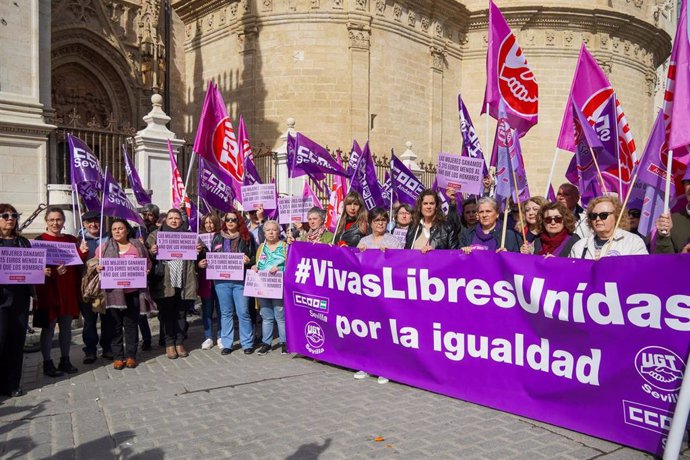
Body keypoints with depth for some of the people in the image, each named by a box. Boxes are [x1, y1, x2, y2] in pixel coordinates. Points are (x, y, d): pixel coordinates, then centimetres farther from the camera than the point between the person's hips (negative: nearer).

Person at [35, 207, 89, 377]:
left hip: (68, 290, 5)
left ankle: (65, 360, 22)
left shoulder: (71, 240, 10)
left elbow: (78, 263, 12)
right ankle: (47, 363, 14)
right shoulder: (40, 240, -5)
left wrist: (83, 252, -7)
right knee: (48, 327, 3)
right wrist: (53, 271, -26)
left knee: (66, 326, 11)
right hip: (49, 290, -5)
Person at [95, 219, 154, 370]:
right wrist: (98, 268, -11)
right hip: (113, 292, 0)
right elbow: (96, 265, 11)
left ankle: (131, 355, 13)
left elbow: (148, 263, 15)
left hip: (133, 292, 0)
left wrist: (146, 271, -5)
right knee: (116, 325, 4)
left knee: (131, 324, 5)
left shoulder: (138, 246, 9)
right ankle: (118, 357, 12)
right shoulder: (104, 247, 9)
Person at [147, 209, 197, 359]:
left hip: (183, 282, 2)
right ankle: (169, 344, 14)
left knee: (181, 313, 8)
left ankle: (179, 342, 18)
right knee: (166, 313, 3)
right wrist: (151, 252, -18)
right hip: (164, 282, -1)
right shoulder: (156, 235, 7)